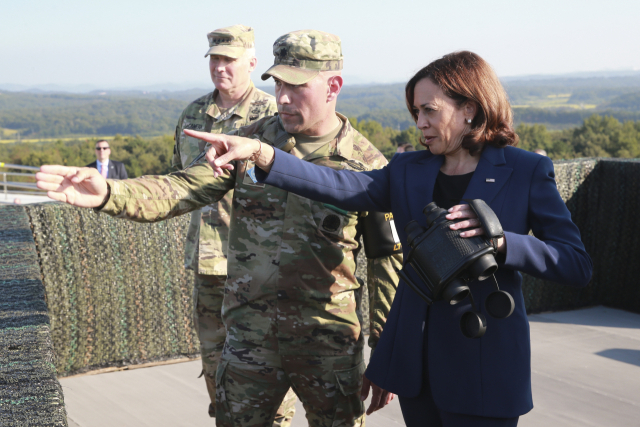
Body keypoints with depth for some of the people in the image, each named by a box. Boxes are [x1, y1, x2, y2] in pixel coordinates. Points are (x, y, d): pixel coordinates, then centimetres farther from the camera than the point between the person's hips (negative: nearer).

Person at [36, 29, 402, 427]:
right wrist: (108, 193, -25)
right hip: (250, 338, 3)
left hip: (330, 344, -2)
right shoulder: (251, 141, 1)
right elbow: (184, 189, -7)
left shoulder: (367, 166, -7)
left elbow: (389, 261, -2)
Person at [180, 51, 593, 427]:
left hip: (483, 363, -4)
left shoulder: (527, 172, -5)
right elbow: (341, 187, -9)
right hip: (415, 359, 4)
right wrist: (260, 153, -22)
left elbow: (578, 266, -8)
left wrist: (500, 240, -23)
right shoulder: (409, 171, 7)